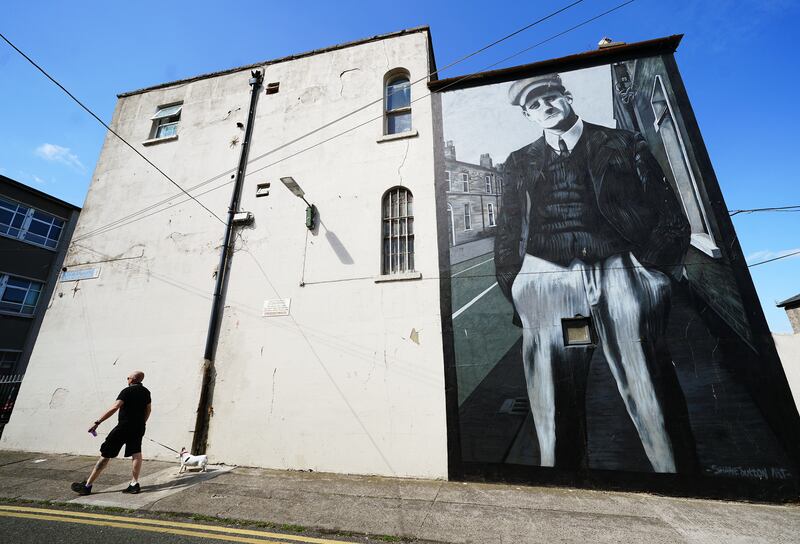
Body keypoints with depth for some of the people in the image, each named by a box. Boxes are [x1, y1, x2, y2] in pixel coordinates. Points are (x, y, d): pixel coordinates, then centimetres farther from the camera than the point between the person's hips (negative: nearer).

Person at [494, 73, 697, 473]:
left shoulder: (624, 144, 18)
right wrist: (515, 294, 3)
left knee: (655, 406, -1)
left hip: (623, 274, 0)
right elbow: (507, 236, 13)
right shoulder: (520, 163, 20)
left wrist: (654, 270, -1)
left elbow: (669, 213, 13)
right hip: (547, 282, 1)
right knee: (556, 421, 2)